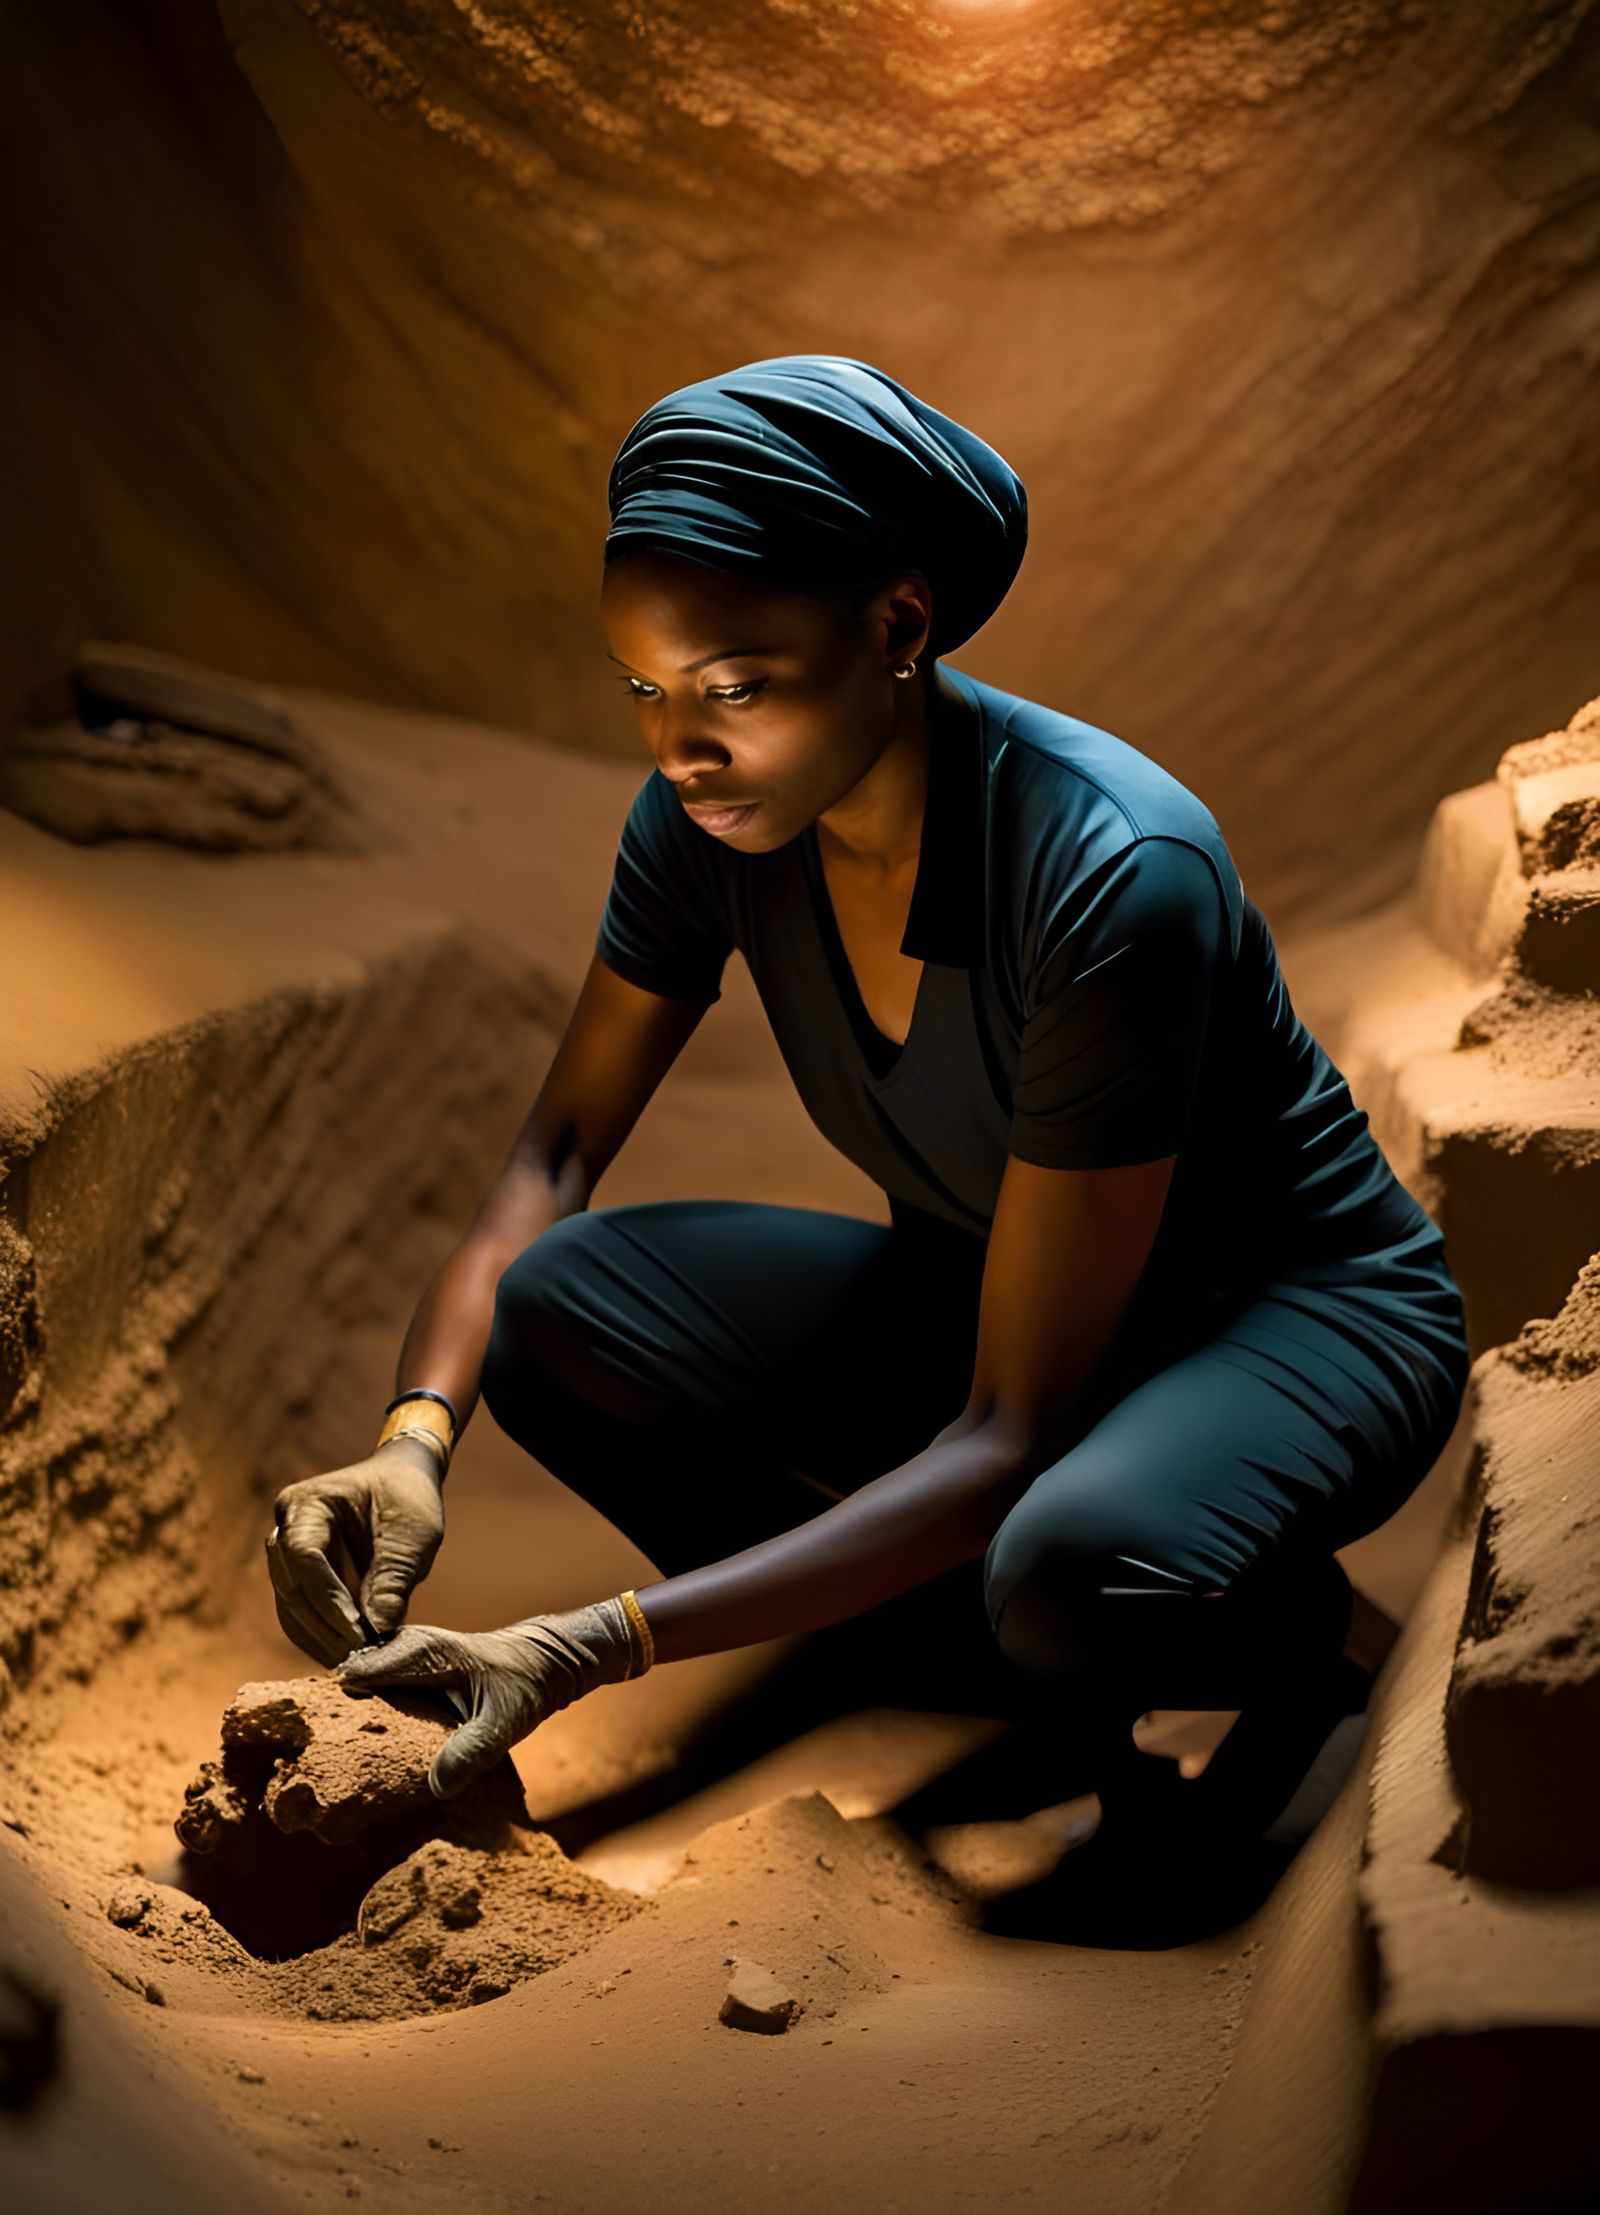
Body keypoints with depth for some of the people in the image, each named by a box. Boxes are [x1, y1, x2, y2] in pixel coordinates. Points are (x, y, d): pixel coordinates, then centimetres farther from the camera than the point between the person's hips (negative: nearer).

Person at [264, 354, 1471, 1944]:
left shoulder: (1115, 874, -34)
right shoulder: (709, 814, -15)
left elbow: (1010, 1438, -32)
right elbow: (557, 1148, -5)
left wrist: (594, 1651, -39)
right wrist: (413, 1438, -25)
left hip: (1299, 1313, -6)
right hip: (980, 1291, 6)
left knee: (1076, 1574, -41)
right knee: (557, 1312, -19)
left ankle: (1293, 1629, -2)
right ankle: (1063, 1705, -5)